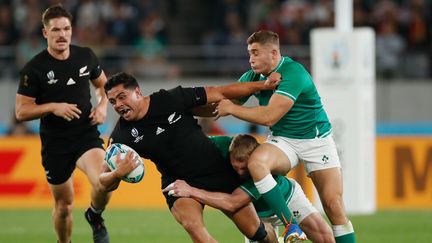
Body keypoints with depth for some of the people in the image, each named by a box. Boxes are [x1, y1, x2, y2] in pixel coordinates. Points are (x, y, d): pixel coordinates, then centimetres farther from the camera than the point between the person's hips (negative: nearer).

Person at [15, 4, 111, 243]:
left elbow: (102, 84, 19)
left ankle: (95, 217, 7)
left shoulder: (86, 56, 0)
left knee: (103, 183, -26)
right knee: (64, 205, 8)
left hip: (87, 136, 1)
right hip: (55, 144, -1)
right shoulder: (34, 69, -10)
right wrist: (53, 107, -22)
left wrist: (102, 105, -1)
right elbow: (21, 111, -8)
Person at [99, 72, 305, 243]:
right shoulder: (122, 135, -15)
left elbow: (219, 93, -10)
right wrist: (118, 173, -37)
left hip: (219, 171, 0)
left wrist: (263, 85, -12)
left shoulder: (171, 99, -18)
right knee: (193, 226, -30)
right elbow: (106, 183, -13)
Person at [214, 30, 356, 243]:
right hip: (282, 139, 4)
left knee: (334, 206, -12)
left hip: (316, 139, -4)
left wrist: (231, 109, -22)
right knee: (256, 162, -29)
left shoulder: (293, 73, -24)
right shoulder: (253, 76, -2)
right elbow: (225, 103, 7)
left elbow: (269, 116, -30)